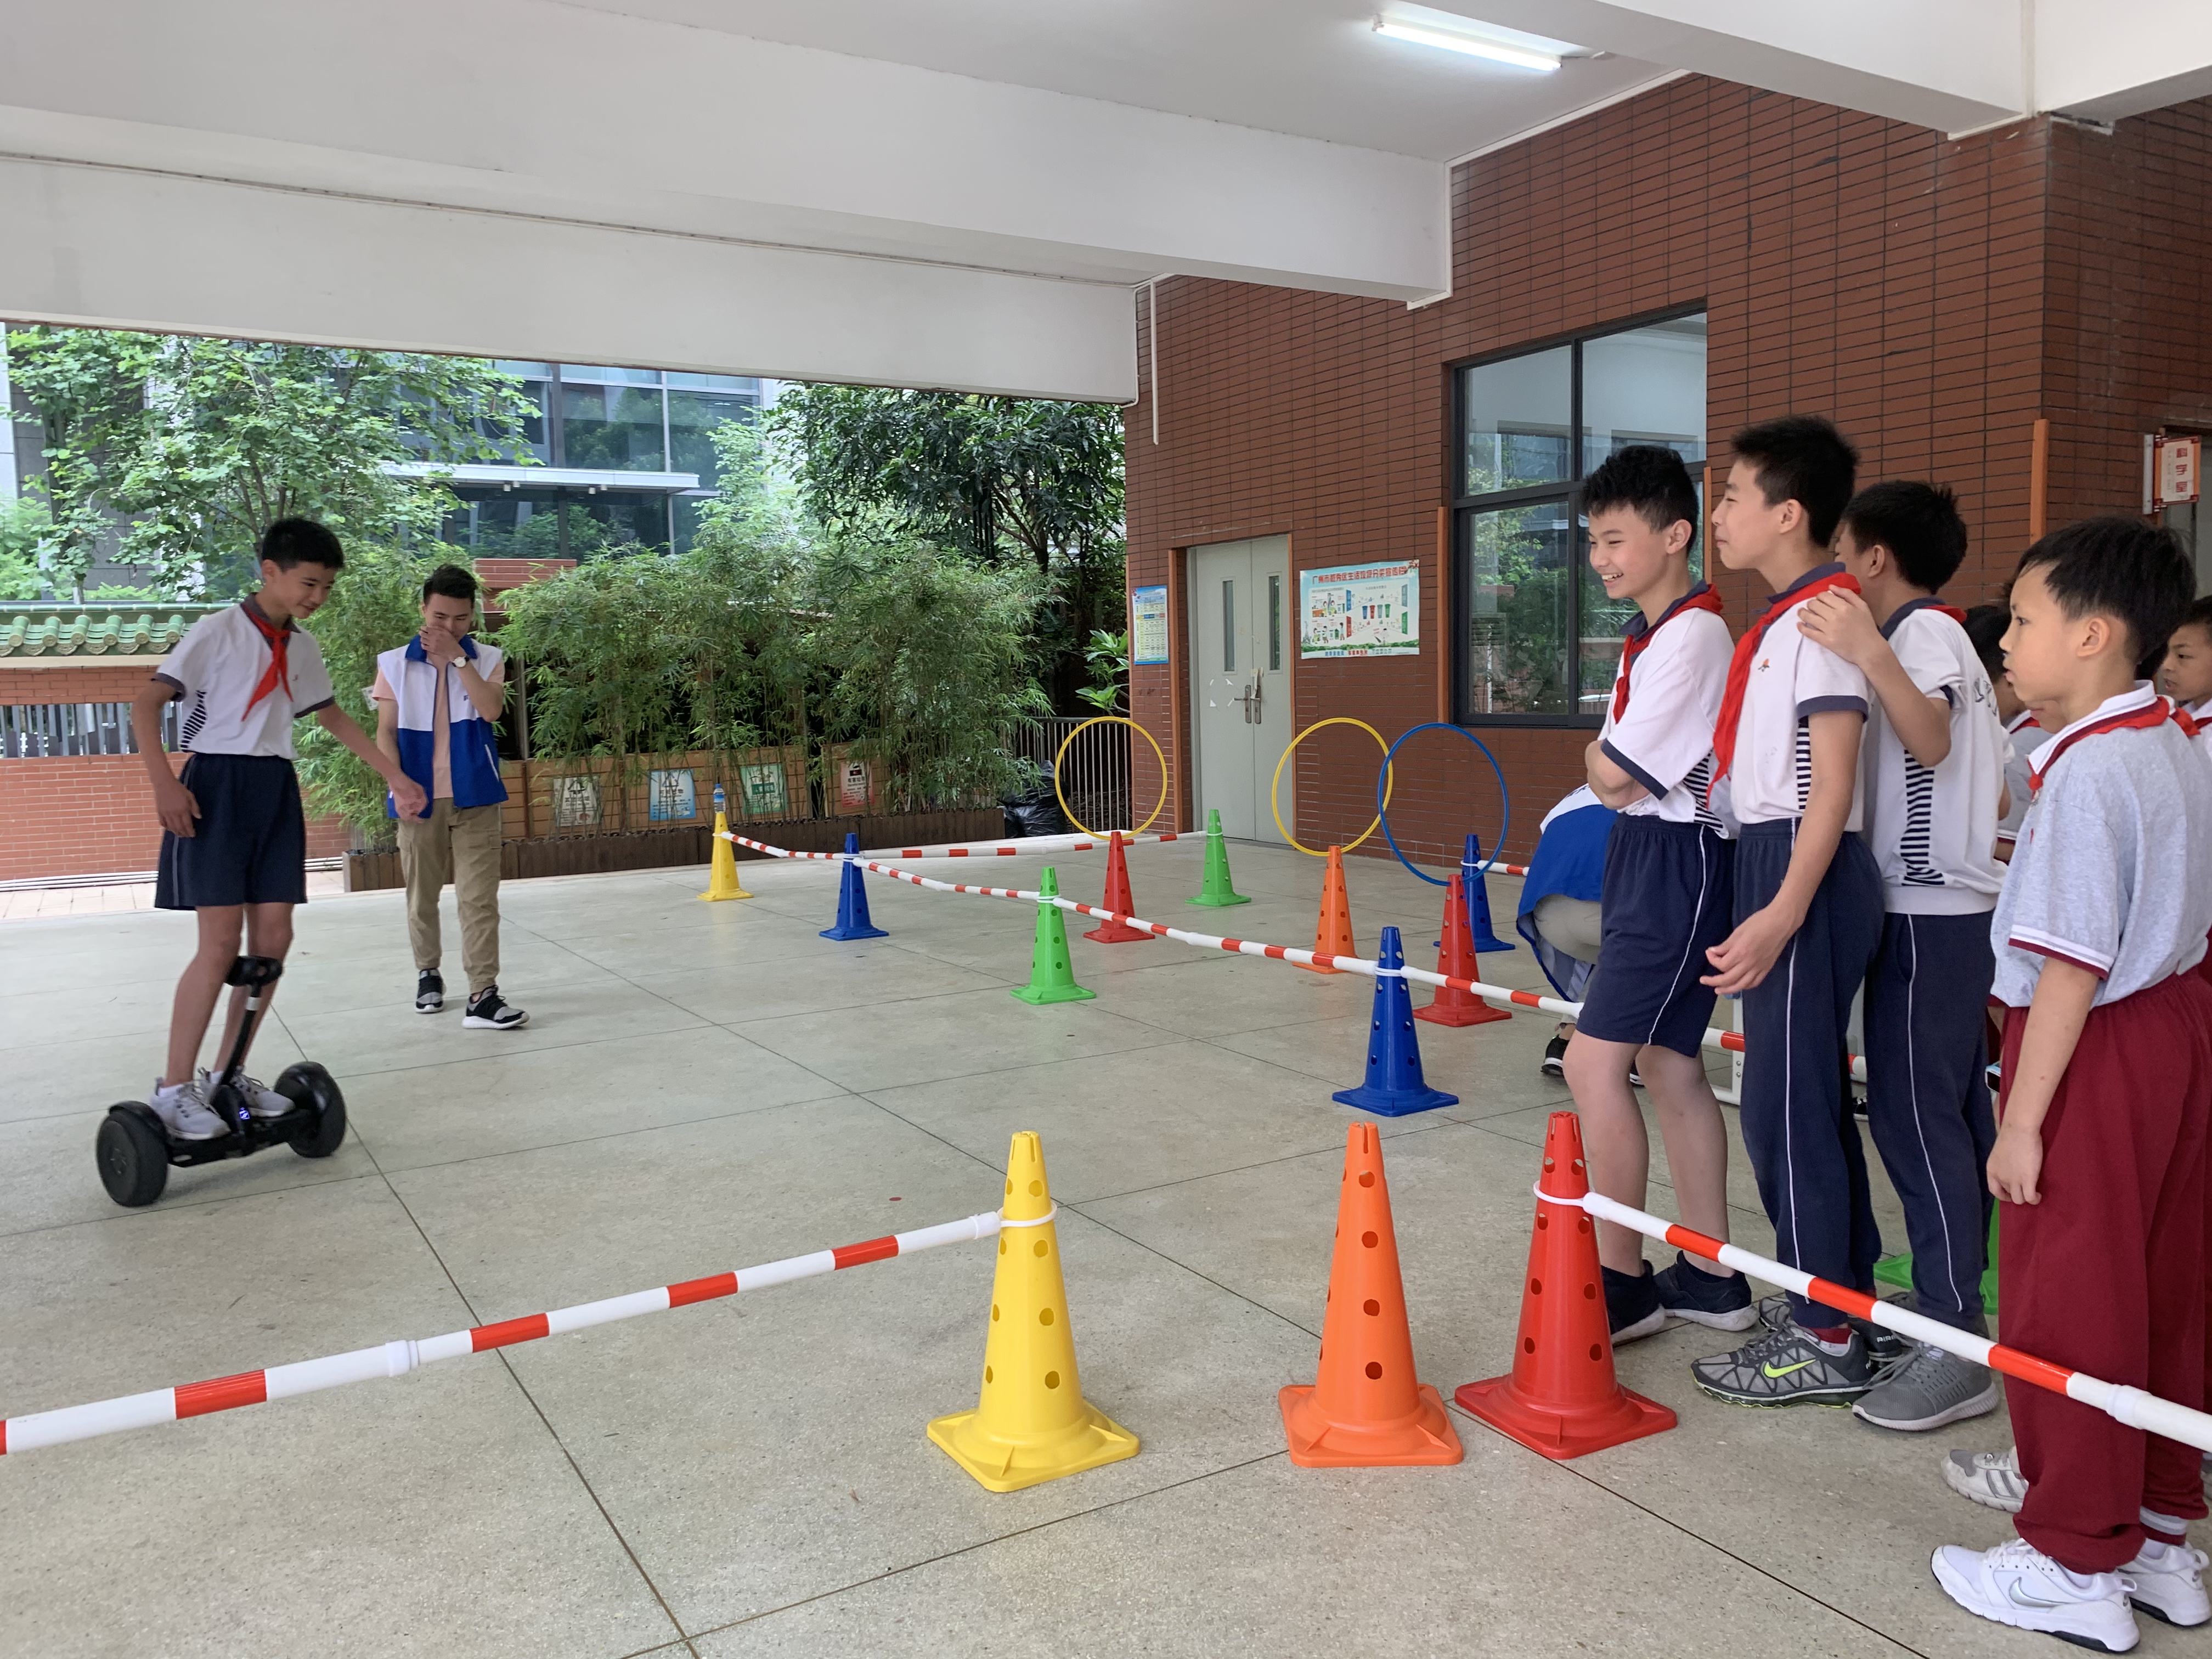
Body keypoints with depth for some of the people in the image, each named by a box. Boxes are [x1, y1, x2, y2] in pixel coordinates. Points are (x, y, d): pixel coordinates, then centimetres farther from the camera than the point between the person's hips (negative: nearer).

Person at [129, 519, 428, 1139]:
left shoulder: (302, 647, 12)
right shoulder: (218, 631, -7)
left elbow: (333, 716, 25)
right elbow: (146, 705, -11)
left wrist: (393, 775, 23)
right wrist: (164, 783, -23)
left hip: (276, 789, 7)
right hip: (217, 787, -7)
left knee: (273, 938, 2)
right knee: (222, 941, -12)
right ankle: (173, 1088, -2)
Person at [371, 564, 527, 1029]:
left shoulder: (487, 659, 3)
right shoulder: (395, 664, 3)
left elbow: (491, 709, -15)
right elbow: (386, 732, 2)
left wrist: (456, 657, -16)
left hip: (474, 798, -1)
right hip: (420, 799, 1)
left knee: (479, 897, -7)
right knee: (421, 895, 12)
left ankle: (483, 994, -9)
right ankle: (428, 973, 32)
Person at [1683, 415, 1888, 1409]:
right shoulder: (1781, 619, 15)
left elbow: (1832, 783, -19)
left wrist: (1782, 914, -25)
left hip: (1805, 876, -10)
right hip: (1773, 865, 10)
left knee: (1784, 1104, -4)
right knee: (1810, 1098, 15)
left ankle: (1826, 1342, 8)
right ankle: (1848, 1303, 28)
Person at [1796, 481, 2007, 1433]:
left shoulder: (1923, 631, -10)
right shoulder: (1950, 638, 20)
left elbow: (1931, 738, -31)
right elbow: (2000, 787, 23)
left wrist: (1870, 655, -44)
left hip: (1926, 910, -11)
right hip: (1955, 902, 11)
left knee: (1914, 1111, -11)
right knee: (1949, 1109, 13)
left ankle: (1958, 1347, -9)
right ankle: (1958, 1294, 22)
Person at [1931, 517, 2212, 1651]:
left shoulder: (2086, 770, -21)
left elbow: (2075, 964, -23)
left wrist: (2023, 1119, -20)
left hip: (2098, 1052, -10)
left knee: (2066, 1311, 3)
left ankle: (2076, 1566, 17)